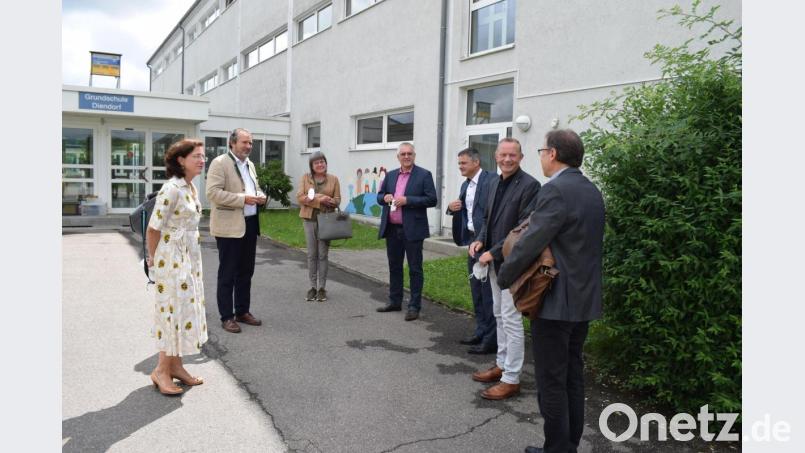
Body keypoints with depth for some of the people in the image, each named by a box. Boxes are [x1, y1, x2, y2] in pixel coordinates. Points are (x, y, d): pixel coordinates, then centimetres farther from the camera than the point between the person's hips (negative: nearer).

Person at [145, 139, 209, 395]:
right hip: (172, 259, -9)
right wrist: (153, 259, -3)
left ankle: (175, 366, 23)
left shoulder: (191, 188, 9)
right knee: (175, 311, -2)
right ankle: (161, 371, 12)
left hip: (190, 257, 9)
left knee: (186, 309, 12)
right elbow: (153, 229, -15)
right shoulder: (171, 189, -18)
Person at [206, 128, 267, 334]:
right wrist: (243, 199, -22)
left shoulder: (250, 164, 15)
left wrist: (260, 196, 2)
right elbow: (213, 192, -18)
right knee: (227, 274, 2)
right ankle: (227, 317, 11)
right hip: (229, 227, -8)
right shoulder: (219, 163, -10)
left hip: (250, 224, 8)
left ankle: (242, 311, 27)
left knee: (246, 272, 15)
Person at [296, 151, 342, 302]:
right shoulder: (305, 178, 6)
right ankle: (312, 287, 11)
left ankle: (322, 288, 8)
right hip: (309, 219, 1)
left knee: (323, 254, 1)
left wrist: (312, 198, -15)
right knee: (311, 254, 4)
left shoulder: (333, 179, 6)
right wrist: (319, 199, -17)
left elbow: (337, 200, 2)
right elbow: (300, 197, -4)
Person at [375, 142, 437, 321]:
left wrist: (407, 200, -18)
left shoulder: (424, 175, -4)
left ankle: (414, 306, 10)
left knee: (414, 269, 2)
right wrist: (385, 197, -6)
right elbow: (379, 196, 18)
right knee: (394, 266, 15)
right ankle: (394, 301, 27)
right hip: (392, 229, 6)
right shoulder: (390, 175, 12)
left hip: (412, 229, -5)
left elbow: (432, 199, -10)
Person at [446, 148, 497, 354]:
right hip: (473, 240, 9)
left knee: (488, 291, -4)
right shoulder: (465, 185, 14)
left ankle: (491, 339, 3)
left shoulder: (491, 180, -14)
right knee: (476, 290, 15)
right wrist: (452, 208, 0)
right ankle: (481, 332, 27)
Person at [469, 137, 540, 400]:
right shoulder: (494, 183, 10)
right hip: (494, 260, 8)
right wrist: (480, 240, 1)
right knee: (499, 316, 17)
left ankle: (511, 379, 7)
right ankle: (502, 365, 31)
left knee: (511, 319, -3)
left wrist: (494, 252, -19)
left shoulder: (529, 185, -15)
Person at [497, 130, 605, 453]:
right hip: (584, 299, 9)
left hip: (557, 301, -9)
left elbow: (529, 243, -21)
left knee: (551, 381, 2)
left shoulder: (556, 191, -18)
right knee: (573, 376, 17)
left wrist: (503, 278, -7)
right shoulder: (591, 190, 11)